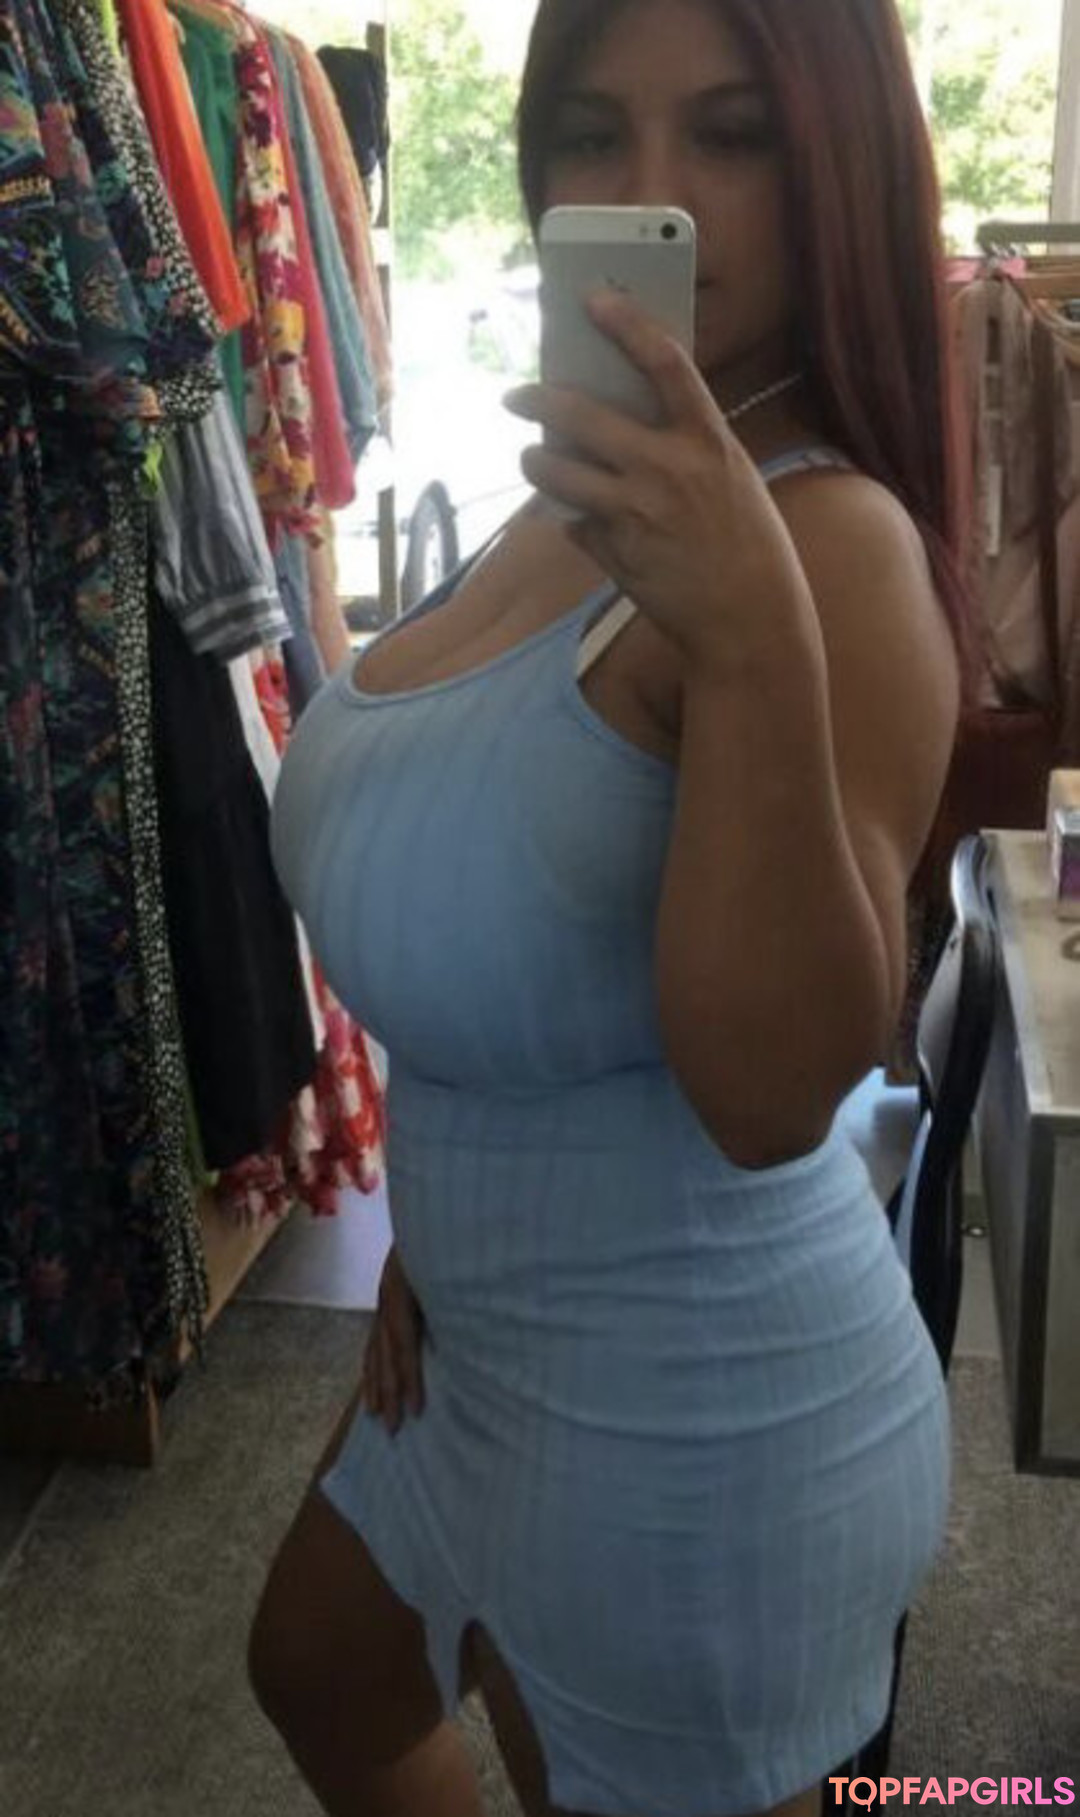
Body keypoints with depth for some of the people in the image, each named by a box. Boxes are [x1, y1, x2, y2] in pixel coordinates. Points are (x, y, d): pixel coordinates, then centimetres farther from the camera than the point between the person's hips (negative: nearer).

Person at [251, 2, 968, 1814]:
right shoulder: (580, 498, 2)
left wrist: (756, 645, -44)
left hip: (693, 1407, -9)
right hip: (496, 1344, 9)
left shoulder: (833, 544, -25)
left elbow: (772, 1090, -33)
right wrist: (430, 1239, 15)